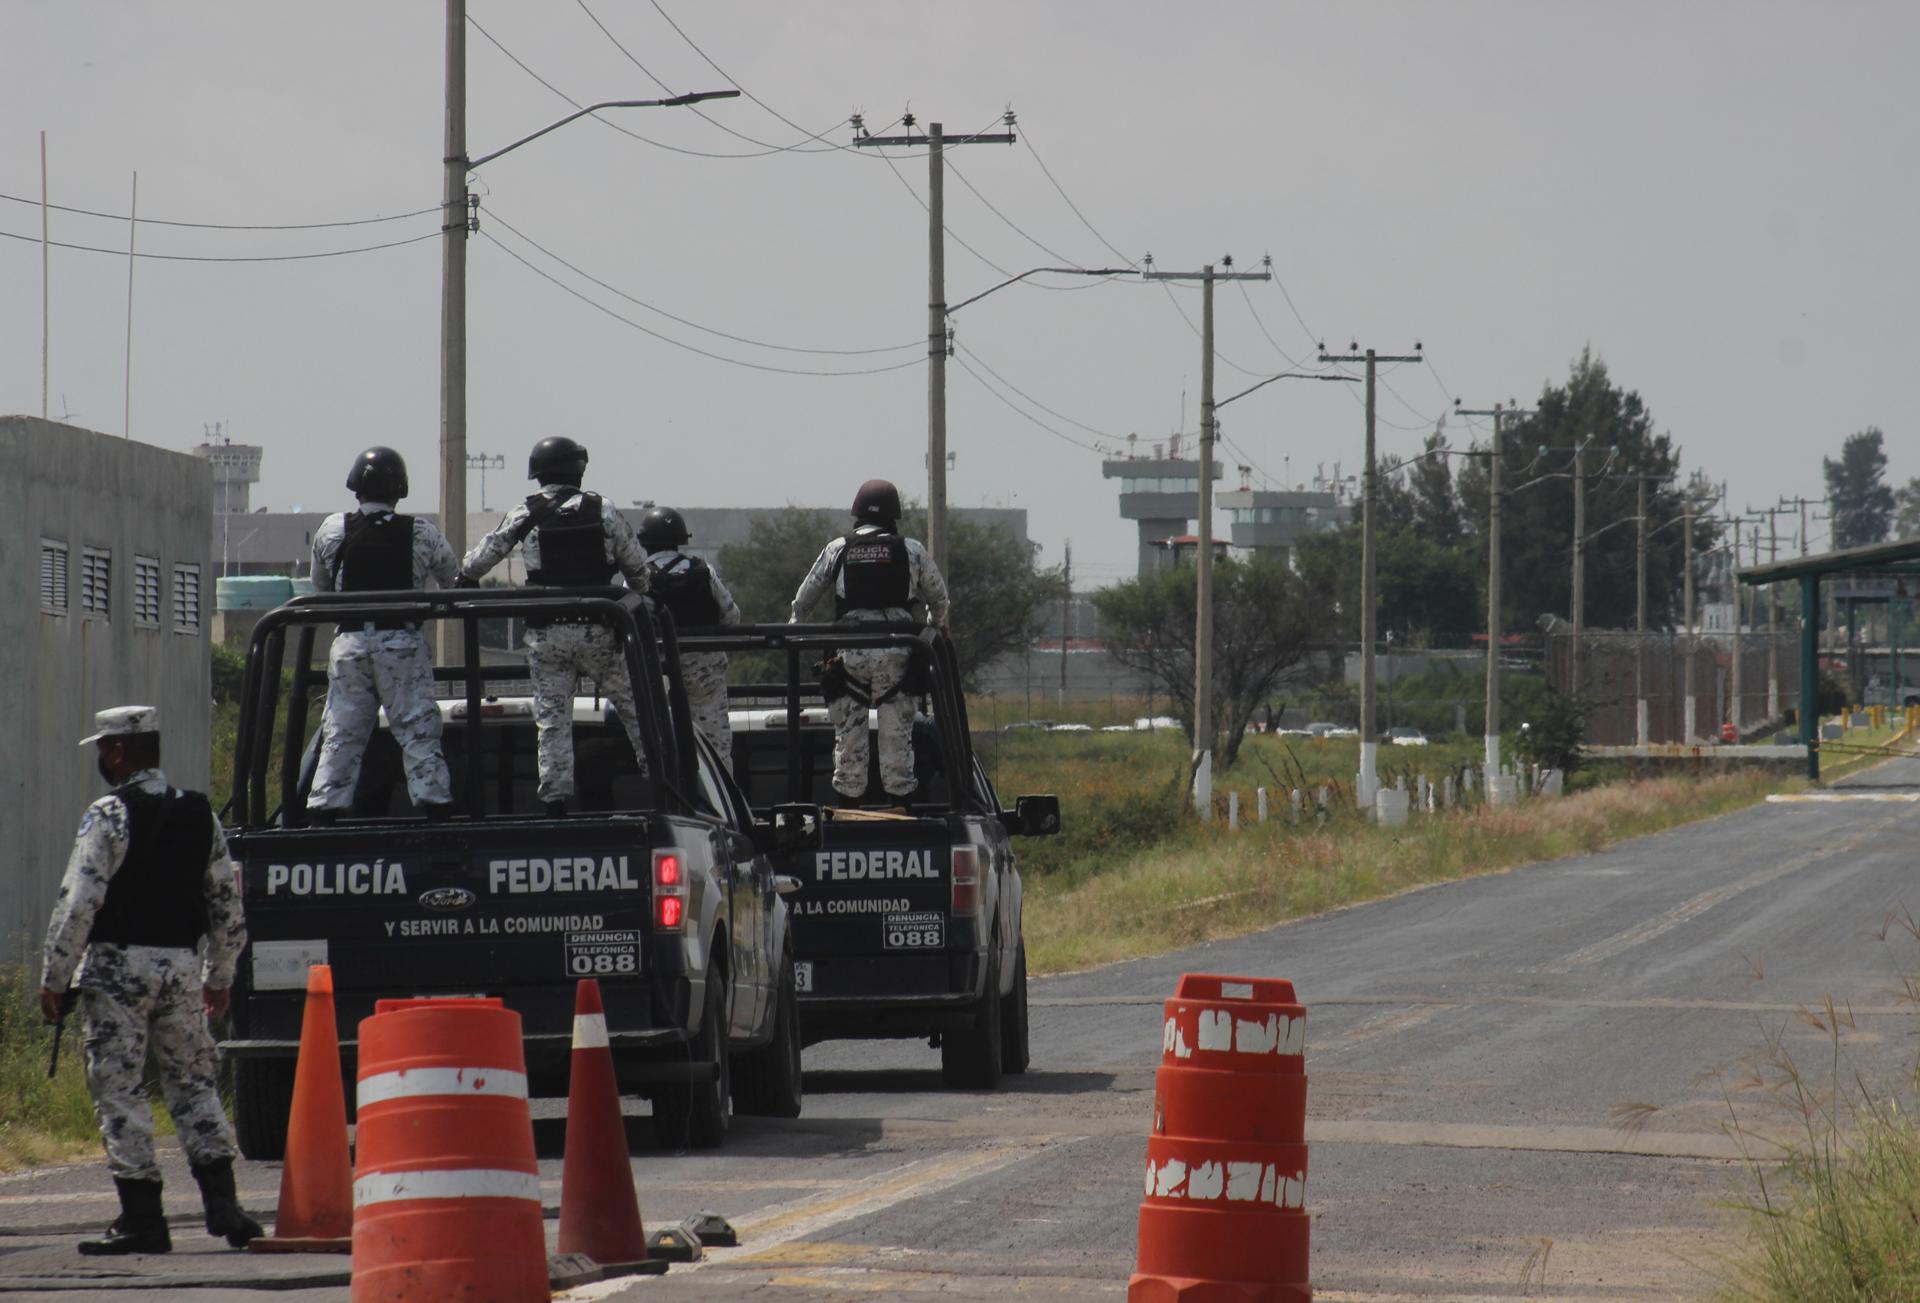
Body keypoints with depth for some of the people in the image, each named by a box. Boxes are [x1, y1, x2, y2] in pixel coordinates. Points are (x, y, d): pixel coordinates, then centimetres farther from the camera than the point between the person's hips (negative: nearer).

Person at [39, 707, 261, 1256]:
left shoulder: (108, 815, -10)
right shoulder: (200, 814, 10)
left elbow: (79, 902, -14)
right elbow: (227, 901, 14)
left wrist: (54, 977, -8)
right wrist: (220, 977, 24)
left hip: (119, 966, -6)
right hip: (181, 964, 6)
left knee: (120, 1088, -2)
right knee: (194, 1082, 13)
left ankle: (142, 1220, -4)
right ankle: (222, 1203, 5)